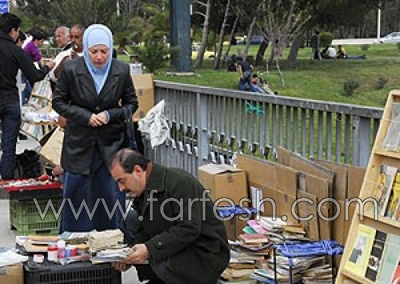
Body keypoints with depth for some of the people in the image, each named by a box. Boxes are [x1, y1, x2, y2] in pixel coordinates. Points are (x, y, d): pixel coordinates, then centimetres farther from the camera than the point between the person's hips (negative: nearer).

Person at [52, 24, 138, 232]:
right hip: (79, 144, -1)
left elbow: (132, 103, 8)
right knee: (76, 196, 4)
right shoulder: (71, 69, -7)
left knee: (113, 196, 4)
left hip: (111, 144, 1)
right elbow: (58, 102, 2)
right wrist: (85, 116, -12)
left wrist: (110, 115, -11)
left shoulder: (122, 71, -3)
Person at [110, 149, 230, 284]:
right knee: (129, 222, 3)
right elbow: (144, 231, 10)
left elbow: (189, 229, -27)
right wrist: (129, 257, -8)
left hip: (205, 252, -9)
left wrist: (149, 249, -29)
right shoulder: (142, 192, 8)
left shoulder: (181, 183, -20)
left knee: (164, 265, -37)